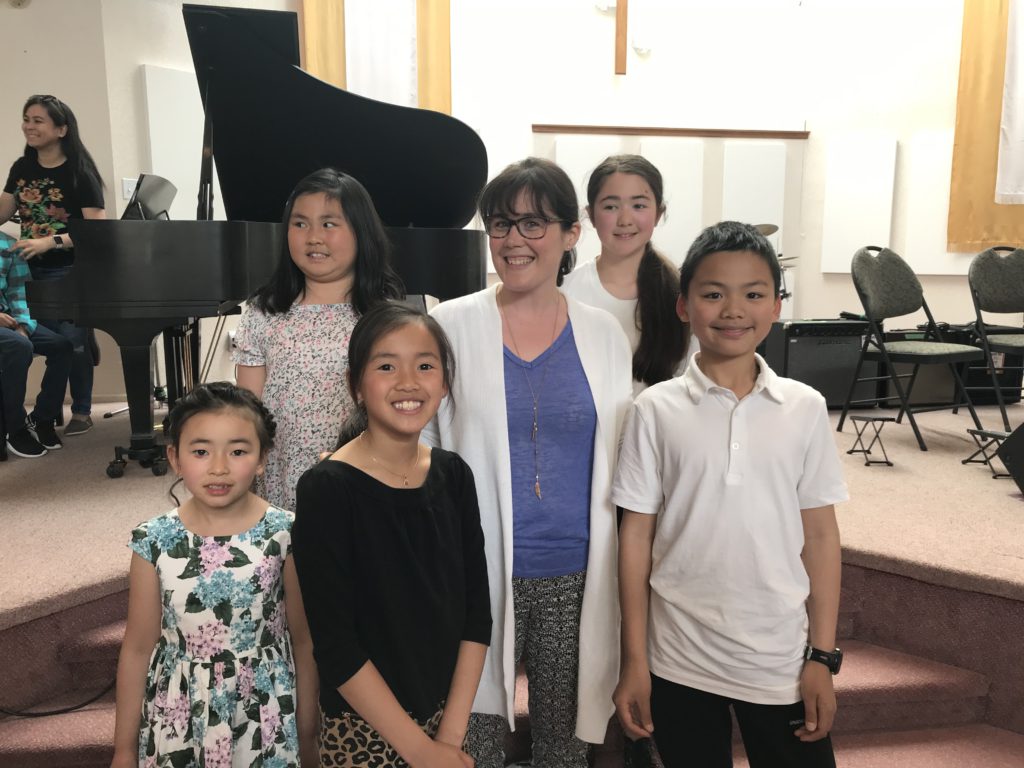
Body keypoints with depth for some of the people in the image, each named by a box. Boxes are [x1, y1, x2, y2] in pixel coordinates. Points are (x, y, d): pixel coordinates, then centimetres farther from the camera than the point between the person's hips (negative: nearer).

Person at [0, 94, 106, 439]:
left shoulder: (79, 172, -11)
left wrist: (50, 242, -26)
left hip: (70, 271, -5)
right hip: (32, 271, 5)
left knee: (72, 341, -3)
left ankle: (81, 412, 12)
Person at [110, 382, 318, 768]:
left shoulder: (284, 535, -14)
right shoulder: (155, 542, -11)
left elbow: (303, 641, -5)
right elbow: (138, 649, -2)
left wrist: (307, 734, 1)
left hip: (265, 717, -1)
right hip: (177, 720, 1)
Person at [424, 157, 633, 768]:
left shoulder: (606, 335, 2)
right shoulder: (452, 326, -4)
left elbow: (617, 464, 8)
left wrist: (617, 576, 8)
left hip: (575, 578, 2)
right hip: (479, 572, -2)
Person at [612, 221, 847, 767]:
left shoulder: (805, 408, -3)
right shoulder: (655, 410, -7)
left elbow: (819, 534, 2)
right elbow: (636, 536, -4)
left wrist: (822, 656, 1)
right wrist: (634, 662, -3)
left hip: (781, 659, 1)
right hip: (679, 661, -1)